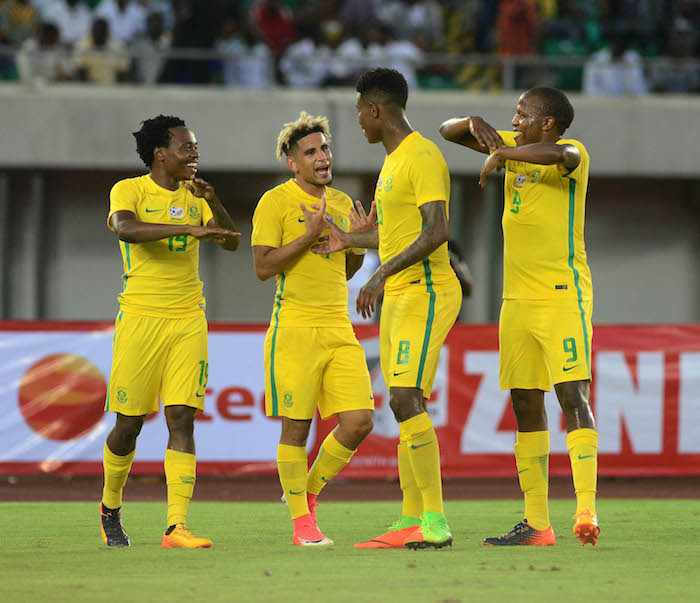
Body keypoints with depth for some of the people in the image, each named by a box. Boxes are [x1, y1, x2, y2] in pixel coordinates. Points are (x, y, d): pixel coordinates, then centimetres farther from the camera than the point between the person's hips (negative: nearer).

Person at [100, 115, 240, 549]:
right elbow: (125, 228, -25)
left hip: (188, 322, 3)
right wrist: (192, 228, -33)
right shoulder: (129, 190, -3)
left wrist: (213, 203, -14)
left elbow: (232, 242, 4)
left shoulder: (195, 195, 12)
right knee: (129, 424, 2)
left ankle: (177, 526, -14)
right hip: (140, 320, -3)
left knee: (182, 419, -8)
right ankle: (111, 505, 28)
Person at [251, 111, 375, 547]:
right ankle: (302, 522, 7)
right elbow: (264, 267, -11)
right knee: (296, 426, -3)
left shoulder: (342, 203, 15)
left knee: (359, 421, -4)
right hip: (295, 327, -6)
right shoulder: (276, 202, -4)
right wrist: (310, 235, -14)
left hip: (339, 329, 6)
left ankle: (309, 490, 18)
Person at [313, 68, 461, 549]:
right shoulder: (393, 160, 18)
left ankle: (435, 522, -19)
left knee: (407, 399, -17)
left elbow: (436, 230, -23)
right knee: (403, 404, 8)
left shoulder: (423, 157, -13)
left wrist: (383, 274, -26)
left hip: (426, 293, -10)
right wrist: (348, 240, 40)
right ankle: (412, 522, 11)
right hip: (398, 297, 10)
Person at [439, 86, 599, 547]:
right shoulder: (513, 146, 13)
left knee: (572, 396, -17)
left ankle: (587, 512, -25)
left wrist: (501, 155, -21)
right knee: (525, 405, 7)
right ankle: (537, 525, 11)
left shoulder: (573, 151, -8)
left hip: (563, 296, -8)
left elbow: (557, 154, -34)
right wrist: (475, 124, -2)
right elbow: (448, 131, 20)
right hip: (517, 298, 8)